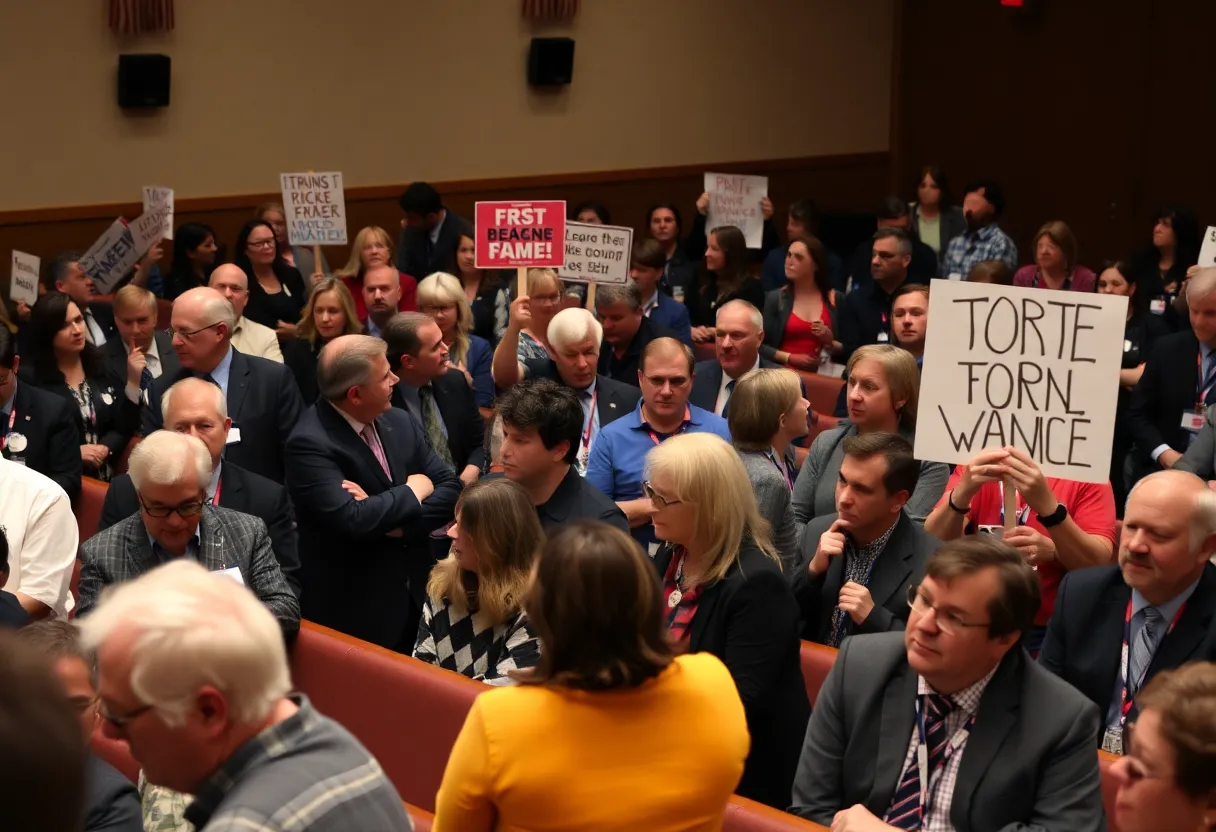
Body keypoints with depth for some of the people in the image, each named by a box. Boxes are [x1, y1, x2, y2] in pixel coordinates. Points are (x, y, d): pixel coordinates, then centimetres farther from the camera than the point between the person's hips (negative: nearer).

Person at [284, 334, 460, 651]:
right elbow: (352, 519, -28)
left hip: (415, 596, 6)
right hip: (354, 611, -6)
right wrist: (414, 489, -13)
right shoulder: (310, 444, -19)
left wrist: (396, 523, -17)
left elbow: (451, 489, 0)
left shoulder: (401, 423, 2)